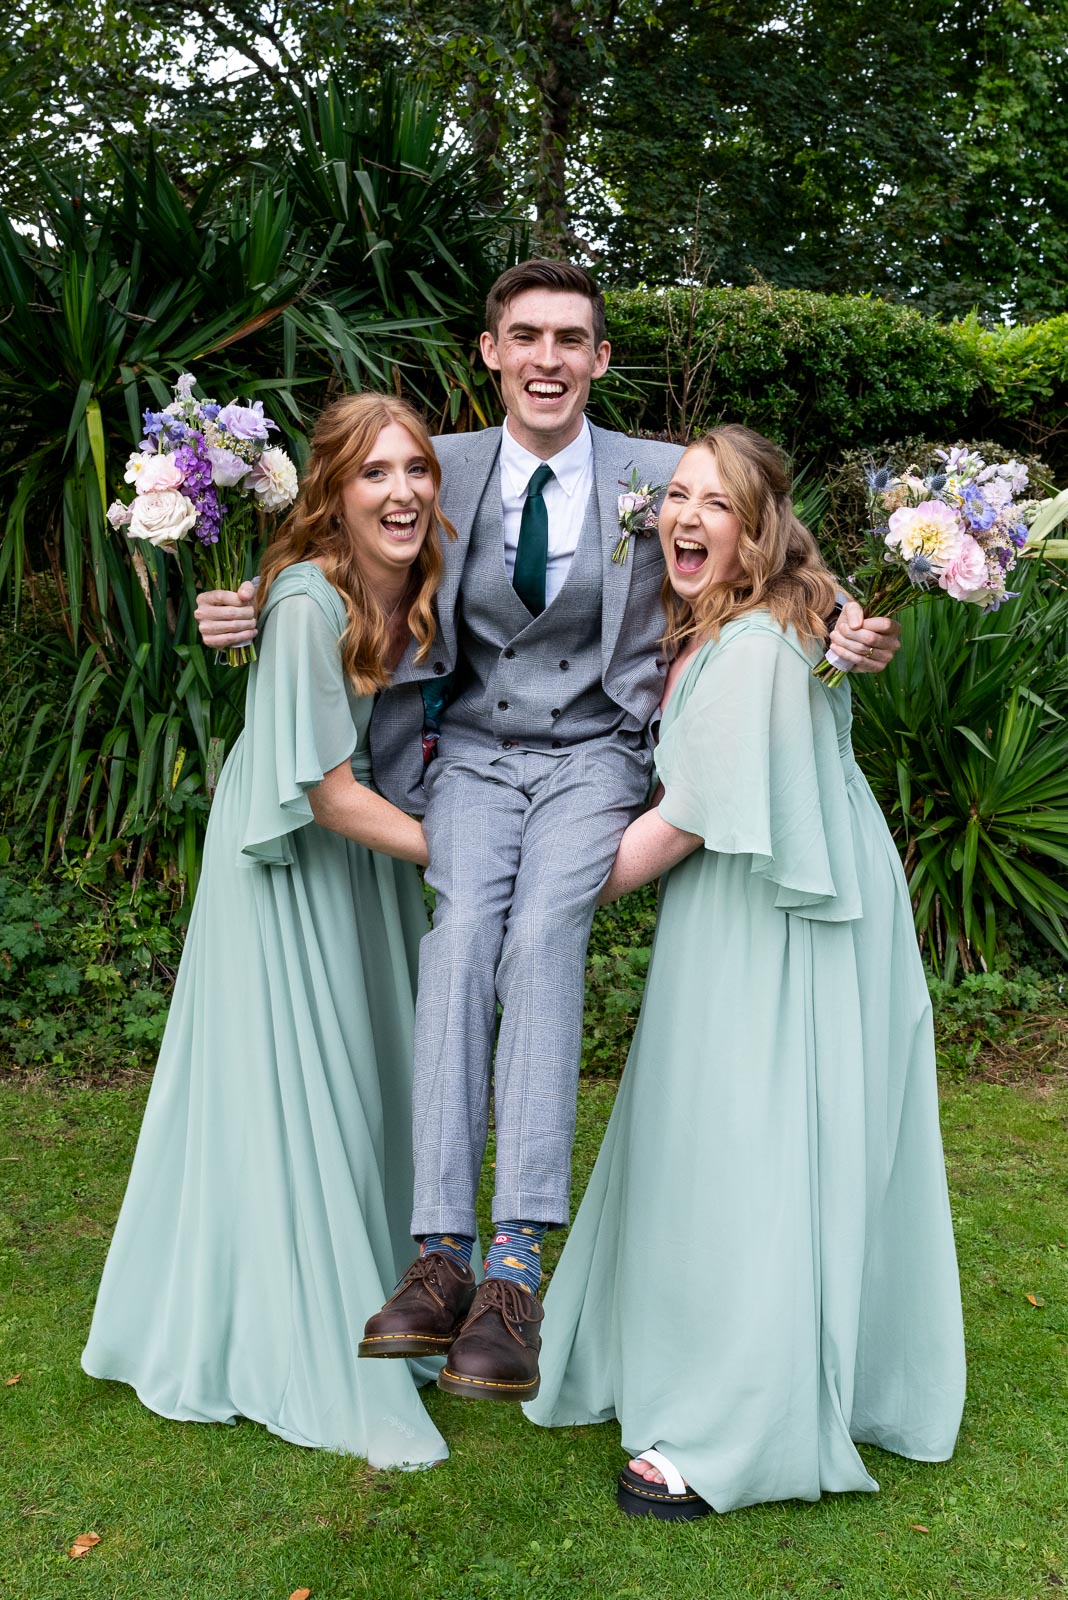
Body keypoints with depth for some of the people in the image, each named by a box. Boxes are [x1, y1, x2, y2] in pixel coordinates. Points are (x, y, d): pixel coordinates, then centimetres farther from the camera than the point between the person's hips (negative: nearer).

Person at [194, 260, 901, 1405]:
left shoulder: (661, 478, 0)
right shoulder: (444, 470, 4)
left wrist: (849, 634, -17)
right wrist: (251, 616, -3)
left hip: (594, 755, -1)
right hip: (476, 754, 1)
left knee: (542, 935, -27)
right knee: (458, 936, -25)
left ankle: (515, 1265, -27)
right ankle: (442, 1254, -24)